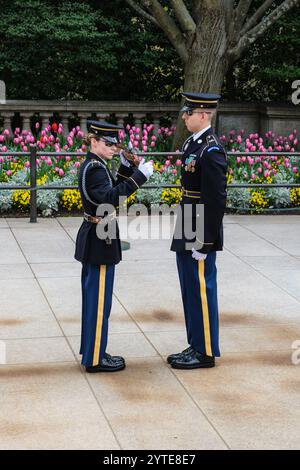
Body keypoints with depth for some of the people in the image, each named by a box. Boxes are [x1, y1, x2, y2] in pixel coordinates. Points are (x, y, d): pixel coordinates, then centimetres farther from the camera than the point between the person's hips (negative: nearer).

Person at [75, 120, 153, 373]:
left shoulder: (94, 165, 11)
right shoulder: (94, 168, -19)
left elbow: (112, 191, 18)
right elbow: (108, 197, -34)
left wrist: (127, 167, 10)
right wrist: (139, 177, -35)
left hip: (95, 238, 10)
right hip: (101, 240, -10)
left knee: (94, 297, 16)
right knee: (99, 299, -2)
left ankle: (92, 351, 26)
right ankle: (95, 358, 6)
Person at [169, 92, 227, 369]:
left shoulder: (212, 151, -18)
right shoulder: (192, 144, 11)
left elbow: (216, 200, -21)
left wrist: (203, 243, -20)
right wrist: (184, 237, 18)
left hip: (201, 237, -9)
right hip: (186, 235, 9)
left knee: (202, 291, 0)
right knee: (190, 292, 16)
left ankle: (206, 352, 12)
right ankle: (196, 346, 27)